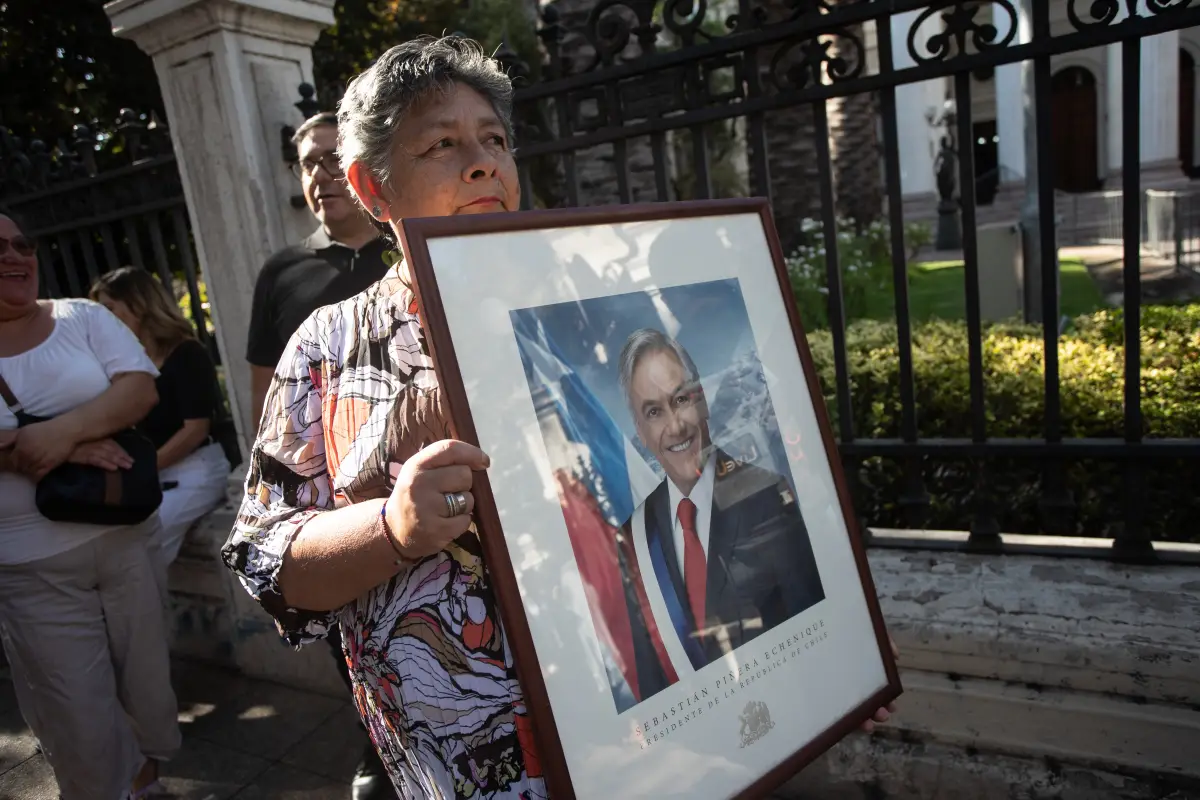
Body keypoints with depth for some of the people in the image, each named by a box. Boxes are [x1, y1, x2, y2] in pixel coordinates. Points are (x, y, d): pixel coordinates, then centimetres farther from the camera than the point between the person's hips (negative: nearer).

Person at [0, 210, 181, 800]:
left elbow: (141, 387, -10)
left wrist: (62, 429, -25)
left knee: (145, 670, 18)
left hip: (124, 538, 2)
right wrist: (66, 449, -23)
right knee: (75, 705, 8)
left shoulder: (82, 318, 2)